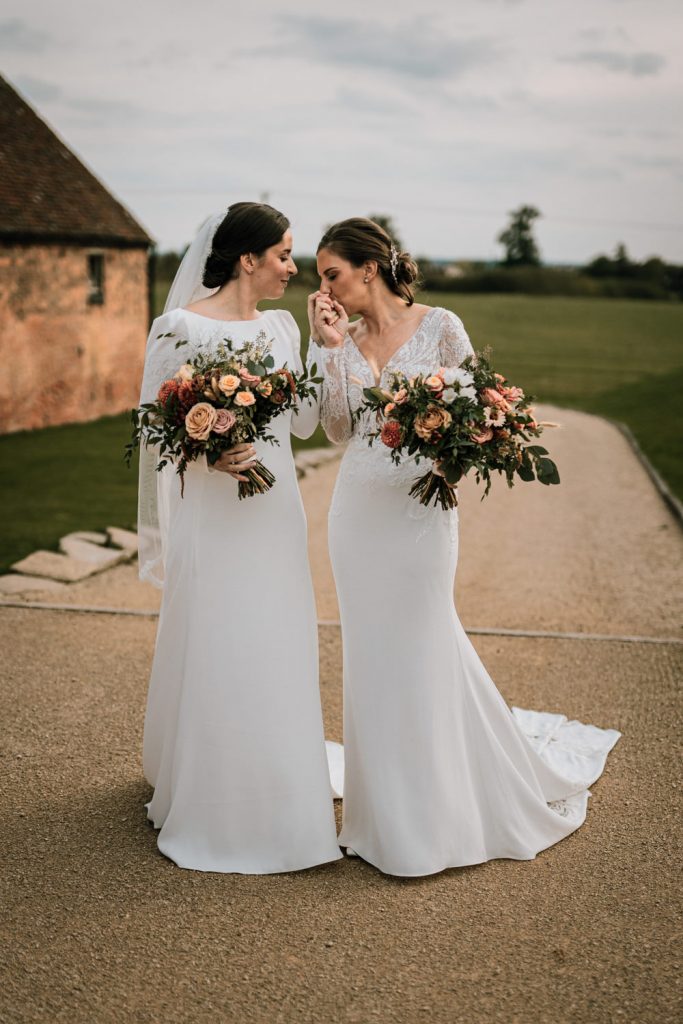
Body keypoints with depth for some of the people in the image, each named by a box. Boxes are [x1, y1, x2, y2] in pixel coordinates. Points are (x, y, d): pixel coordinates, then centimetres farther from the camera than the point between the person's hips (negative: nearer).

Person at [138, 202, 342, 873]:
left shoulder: (282, 326, 9)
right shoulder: (181, 326, -9)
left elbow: (302, 422, 6)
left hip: (274, 509, 6)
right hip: (211, 511, -6)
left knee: (275, 653, 13)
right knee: (211, 651, 3)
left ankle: (275, 794, 30)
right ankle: (209, 800, 21)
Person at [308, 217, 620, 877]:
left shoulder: (440, 326, -5)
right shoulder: (344, 340, 8)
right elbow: (338, 430, -1)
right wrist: (330, 349, -6)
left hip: (418, 506, -5)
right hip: (358, 508, 5)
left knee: (418, 647, 2)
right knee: (371, 651, 10)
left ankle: (434, 814, 22)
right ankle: (387, 805, 27)